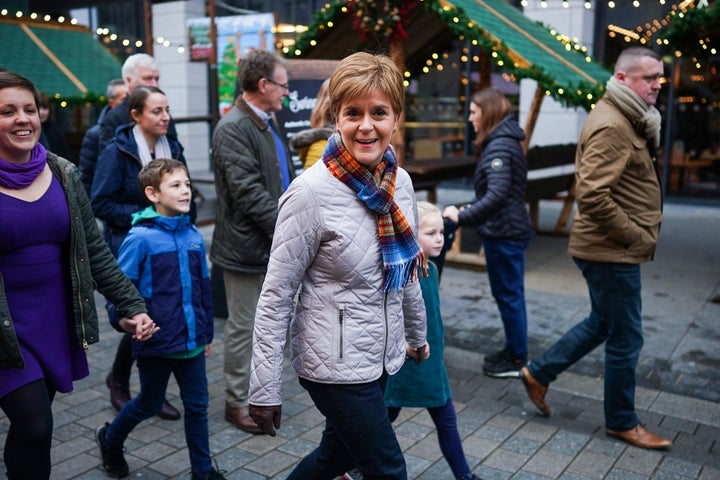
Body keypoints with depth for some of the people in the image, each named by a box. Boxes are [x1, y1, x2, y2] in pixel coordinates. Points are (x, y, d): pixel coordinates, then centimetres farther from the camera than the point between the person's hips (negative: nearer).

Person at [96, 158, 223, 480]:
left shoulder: (193, 235, 2)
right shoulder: (141, 237, -15)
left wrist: (207, 332, 14)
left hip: (191, 341, 5)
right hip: (156, 342, -4)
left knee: (197, 405, 12)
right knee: (149, 404, 15)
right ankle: (110, 439, 44)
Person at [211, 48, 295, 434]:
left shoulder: (267, 124, 13)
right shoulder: (233, 128, -16)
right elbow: (249, 193, -23)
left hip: (270, 245, 9)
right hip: (246, 246, -9)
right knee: (244, 327, 3)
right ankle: (237, 402, 19)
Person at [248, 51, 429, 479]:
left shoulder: (400, 181, -1)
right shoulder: (312, 191, -20)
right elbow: (276, 295, -16)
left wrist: (417, 334, 22)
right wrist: (265, 390, -14)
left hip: (382, 356, 7)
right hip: (335, 363, -6)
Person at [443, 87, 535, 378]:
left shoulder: (499, 145, -19)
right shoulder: (503, 141, 13)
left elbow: (497, 195, -30)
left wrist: (462, 218, -28)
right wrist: (469, 214, 15)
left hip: (504, 233, -10)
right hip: (508, 229, 10)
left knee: (508, 294, 1)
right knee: (509, 293, 18)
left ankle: (517, 360, 14)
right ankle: (513, 350, 31)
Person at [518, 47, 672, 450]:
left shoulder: (627, 120, 13)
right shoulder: (611, 126, -20)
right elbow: (592, 196, -28)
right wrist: (637, 236, -19)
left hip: (615, 249, 10)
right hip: (613, 251, -10)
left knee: (603, 323, 23)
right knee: (626, 339, 5)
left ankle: (539, 373, 33)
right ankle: (622, 422, 24)